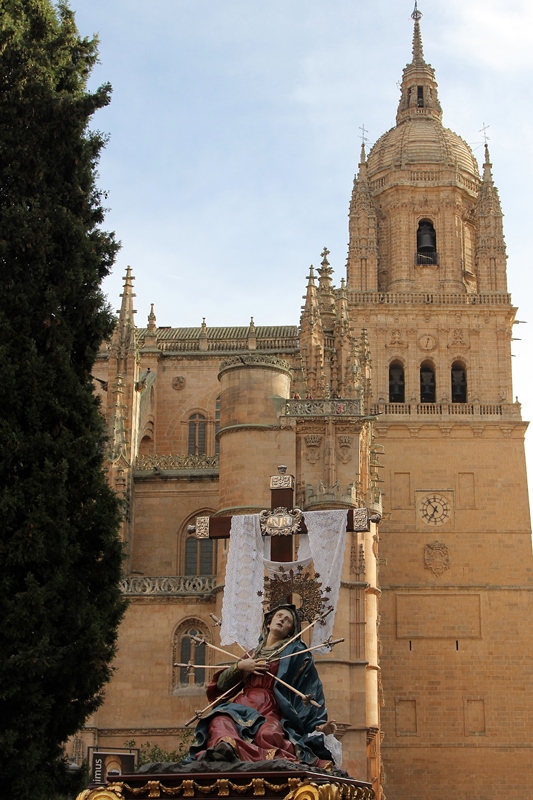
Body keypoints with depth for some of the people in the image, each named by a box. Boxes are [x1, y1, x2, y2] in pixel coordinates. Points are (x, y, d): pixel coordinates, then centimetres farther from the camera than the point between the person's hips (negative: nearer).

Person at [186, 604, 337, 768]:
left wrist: (319, 724, -6)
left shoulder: (296, 653, 18)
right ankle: (224, 746, -62)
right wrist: (239, 666, 6)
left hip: (270, 711, -1)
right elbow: (221, 684, 24)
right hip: (240, 707, 1)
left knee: (267, 733, -41)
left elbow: (311, 692, 8)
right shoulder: (252, 655, 30)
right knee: (220, 722, -37)